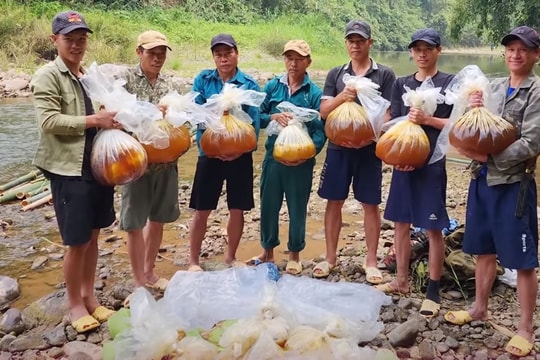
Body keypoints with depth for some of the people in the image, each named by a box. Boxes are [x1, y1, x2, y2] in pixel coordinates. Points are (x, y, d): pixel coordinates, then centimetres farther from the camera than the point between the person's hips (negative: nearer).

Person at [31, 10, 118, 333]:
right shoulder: (47, 76, -7)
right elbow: (49, 121, -18)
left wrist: (111, 121, 2)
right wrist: (94, 121, -21)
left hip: (98, 166, 6)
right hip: (69, 170, -6)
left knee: (93, 236, 15)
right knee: (77, 242, 2)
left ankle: (89, 296, 30)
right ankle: (75, 304, 21)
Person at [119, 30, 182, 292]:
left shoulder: (169, 85, 9)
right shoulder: (125, 80, -5)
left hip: (166, 162, 5)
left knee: (158, 219, 15)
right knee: (135, 223, 4)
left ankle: (149, 273, 32)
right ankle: (139, 282, 19)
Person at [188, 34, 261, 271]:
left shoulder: (250, 85, -2)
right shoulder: (203, 80, 1)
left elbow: (255, 122, -8)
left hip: (240, 155, 1)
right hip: (209, 153, 0)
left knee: (237, 209, 9)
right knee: (202, 210, 4)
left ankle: (231, 257, 29)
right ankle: (193, 261, 19)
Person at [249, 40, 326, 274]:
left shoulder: (315, 93, -6)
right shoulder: (273, 86, 3)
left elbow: (320, 130, -10)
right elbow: (258, 116, 3)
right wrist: (273, 117, -18)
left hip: (301, 161, -2)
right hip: (273, 156, 3)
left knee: (297, 209, 10)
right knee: (268, 206, 12)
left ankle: (294, 255, 28)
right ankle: (267, 251, 31)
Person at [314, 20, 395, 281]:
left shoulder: (384, 75, 1)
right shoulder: (335, 74, 8)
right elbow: (324, 111, 1)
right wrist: (341, 97, -18)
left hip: (369, 149, -2)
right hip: (338, 147, 2)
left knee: (370, 205, 5)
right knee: (334, 202, 8)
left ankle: (371, 261, 17)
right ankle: (330, 257, 21)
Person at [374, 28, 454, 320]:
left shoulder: (450, 83, -1)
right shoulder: (401, 84, 10)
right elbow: (392, 123, 8)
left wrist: (427, 120, -18)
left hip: (432, 163, -4)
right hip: (403, 161, 5)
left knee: (433, 228, 0)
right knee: (401, 223, 11)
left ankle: (433, 290, 11)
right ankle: (401, 281, 25)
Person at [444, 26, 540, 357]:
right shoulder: (494, 87, 8)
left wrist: (488, 157, -17)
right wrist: (473, 111, -12)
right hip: (483, 180, 6)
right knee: (484, 250, 18)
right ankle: (480, 308, 35)